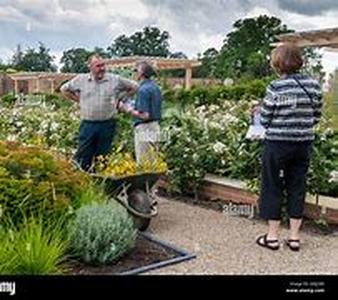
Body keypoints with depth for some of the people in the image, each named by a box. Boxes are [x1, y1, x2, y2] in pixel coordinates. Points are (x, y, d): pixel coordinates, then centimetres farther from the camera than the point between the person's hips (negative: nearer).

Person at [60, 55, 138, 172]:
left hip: (107, 125, 0)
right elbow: (64, 89, 17)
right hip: (87, 124, 0)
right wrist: (78, 100, 9)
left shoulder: (115, 80, 2)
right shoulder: (81, 79, 4)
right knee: (83, 158, 1)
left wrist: (119, 99, 8)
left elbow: (134, 87, 12)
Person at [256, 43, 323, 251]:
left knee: (273, 187, 8)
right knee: (297, 187, 13)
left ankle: (273, 236, 17)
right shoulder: (314, 85, 0)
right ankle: (294, 236, 22)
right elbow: (317, 117, 6)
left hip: (278, 143, -4)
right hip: (304, 144, 5)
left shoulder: (276, 88, -15)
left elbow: (264, 119, -10)